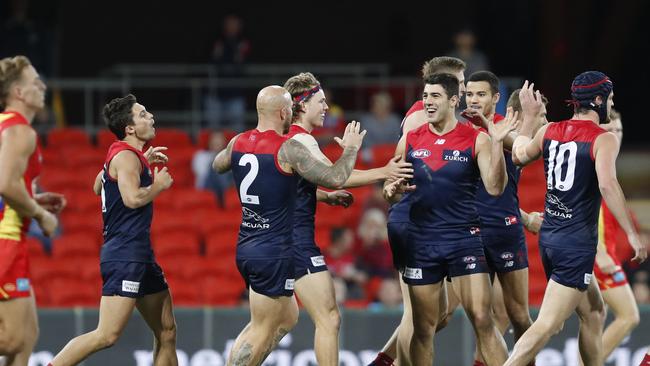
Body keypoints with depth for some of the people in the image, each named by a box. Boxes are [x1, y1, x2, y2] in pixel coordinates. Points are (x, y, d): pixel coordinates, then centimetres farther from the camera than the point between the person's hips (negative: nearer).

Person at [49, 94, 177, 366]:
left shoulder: (121, 154, 17)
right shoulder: (126, 156, -13)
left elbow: (98, 187, 34)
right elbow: (133, 198, -27)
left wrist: (144, 162, 31)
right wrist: (159, 185, -8)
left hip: (139, 254, 11)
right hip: (125, 254, -11)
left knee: (166, 332, 12)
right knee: (107, 335, -16)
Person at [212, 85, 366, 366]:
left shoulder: (238, 143, 4)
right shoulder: (288, 149, -16)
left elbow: (217, 165, 27)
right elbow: (335, 178, -16)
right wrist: (351, 149, 2)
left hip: (246, 247, 8)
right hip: (274, 253, -8)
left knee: (286, 318, 21)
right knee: (261, 332, -1)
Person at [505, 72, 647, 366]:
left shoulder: (549, 131, 7)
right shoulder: (603, 140, -12)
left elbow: (519, 156, 24)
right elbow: (607, 185, -27)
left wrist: (529, 116, 34)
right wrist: (632, 234, -25)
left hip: (548, 237, 8)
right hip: (577, 243, -8)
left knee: (594, 314, 22)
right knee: (547, 325, -11)